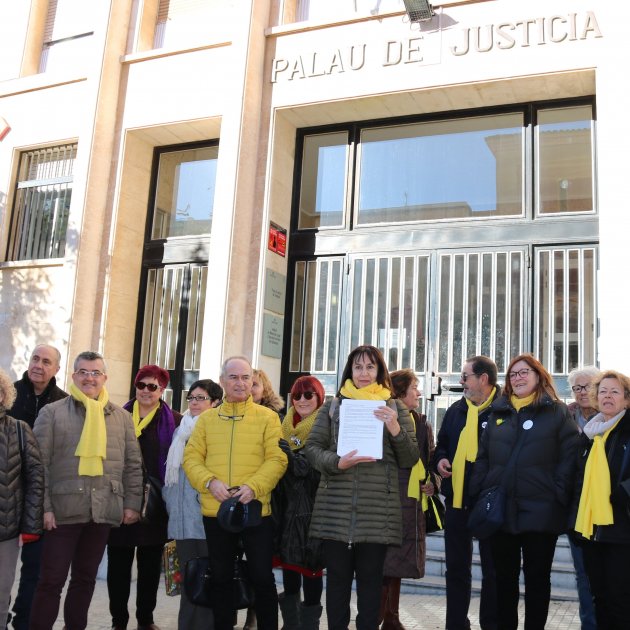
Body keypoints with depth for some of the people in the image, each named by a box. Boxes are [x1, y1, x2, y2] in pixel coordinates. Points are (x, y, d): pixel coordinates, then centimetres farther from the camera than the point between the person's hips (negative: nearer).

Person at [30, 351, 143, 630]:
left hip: (103, 511, 3)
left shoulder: (122, 416, 9)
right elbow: (39, 464, -4)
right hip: (63, 509, -3)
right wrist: (43, 506, -10)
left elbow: (133, 465, 10)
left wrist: (132, 503, 3)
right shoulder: (52, 412, 0)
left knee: (85, 578, 14)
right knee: (51, 580, 3)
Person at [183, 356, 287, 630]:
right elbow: (192, 458, 3)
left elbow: (277, 459, -6)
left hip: (256, 510, -2)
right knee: (220, 577, 14)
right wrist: (210, 482, -14)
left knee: (262, 577, 5)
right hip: (215, 510, 3)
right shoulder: (207, 418, 8)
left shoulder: (267, 417, 1)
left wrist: (253, 486, -20)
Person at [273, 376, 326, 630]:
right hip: (287, 506, 6)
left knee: (310, 566, 0)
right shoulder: (286, 426, 12)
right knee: (288, 563, 12)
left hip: (312, 508, -6)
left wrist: (290, 455, -27)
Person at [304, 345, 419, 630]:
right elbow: (312, 448, 6)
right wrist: (337, 462, -13)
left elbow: (410, 459, 6)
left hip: (378, 510, 0)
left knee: (371, 577, 5)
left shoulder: (395, 407, 9)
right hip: (336, 508, 1)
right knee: (337, 575, 6)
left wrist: (396, 429, -12)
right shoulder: (333, 406, 10)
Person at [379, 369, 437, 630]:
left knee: (397, 563, 14)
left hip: (412, 503, 7)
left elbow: (430, 460, 19)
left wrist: (432, 483, 3)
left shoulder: (422, 424, 15)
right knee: (386, 563, -7)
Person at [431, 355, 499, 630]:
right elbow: (442, 444, 21)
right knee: (456, 568, 14)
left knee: (492, 569, 9)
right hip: (456, 498, 6)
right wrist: (439, 460, 2)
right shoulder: (456, 410, 12)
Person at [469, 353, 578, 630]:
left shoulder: (558, 412, 1)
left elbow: (569, 458, -6)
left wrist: (559, 497, -14)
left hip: (540, 511, -3)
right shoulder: (498, 413, 12)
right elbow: (482, 457, 11)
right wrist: (478, 492, 1)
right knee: (504, 576, 12)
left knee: (537, 577, 8)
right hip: (500, 510, 4)